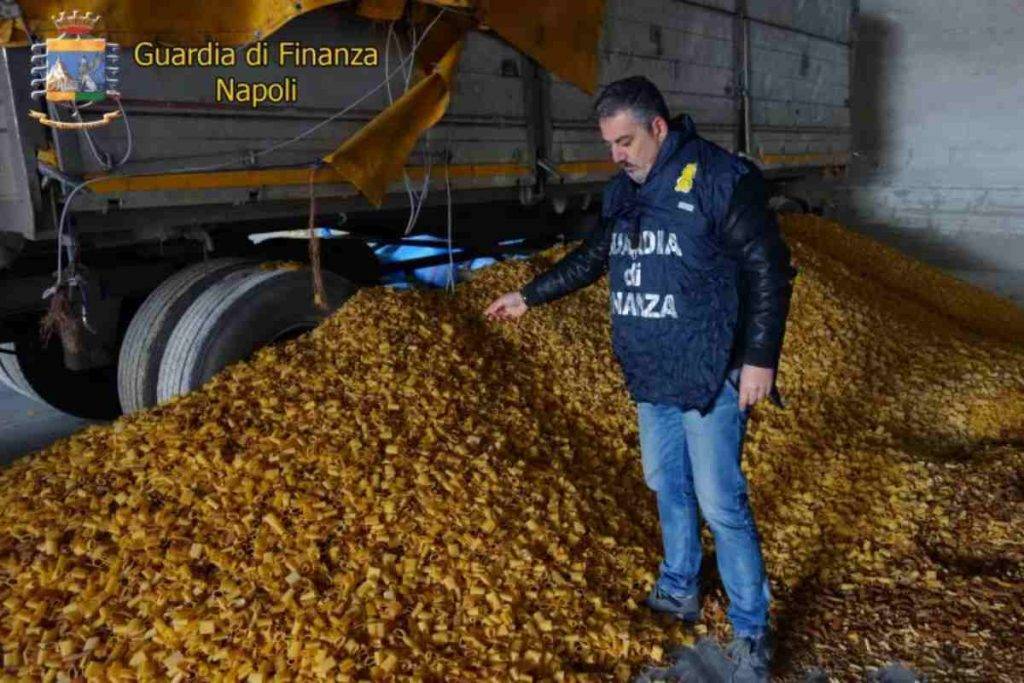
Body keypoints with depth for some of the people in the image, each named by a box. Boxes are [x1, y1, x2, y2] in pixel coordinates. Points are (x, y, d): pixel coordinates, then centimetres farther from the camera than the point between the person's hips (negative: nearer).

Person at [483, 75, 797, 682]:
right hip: (652, 377, 7)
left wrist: (760, 359, -17)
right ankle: (679, 590, 37)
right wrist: (530, 296, 26)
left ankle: (752, 632, 12)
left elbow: (770, 269, -14)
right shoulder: (622, 191, 10)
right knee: (667, 485, 18)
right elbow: (592, 257, 23)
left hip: (710, 378, -7)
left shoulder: (721, 178, -13)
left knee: (721, 504, -4)